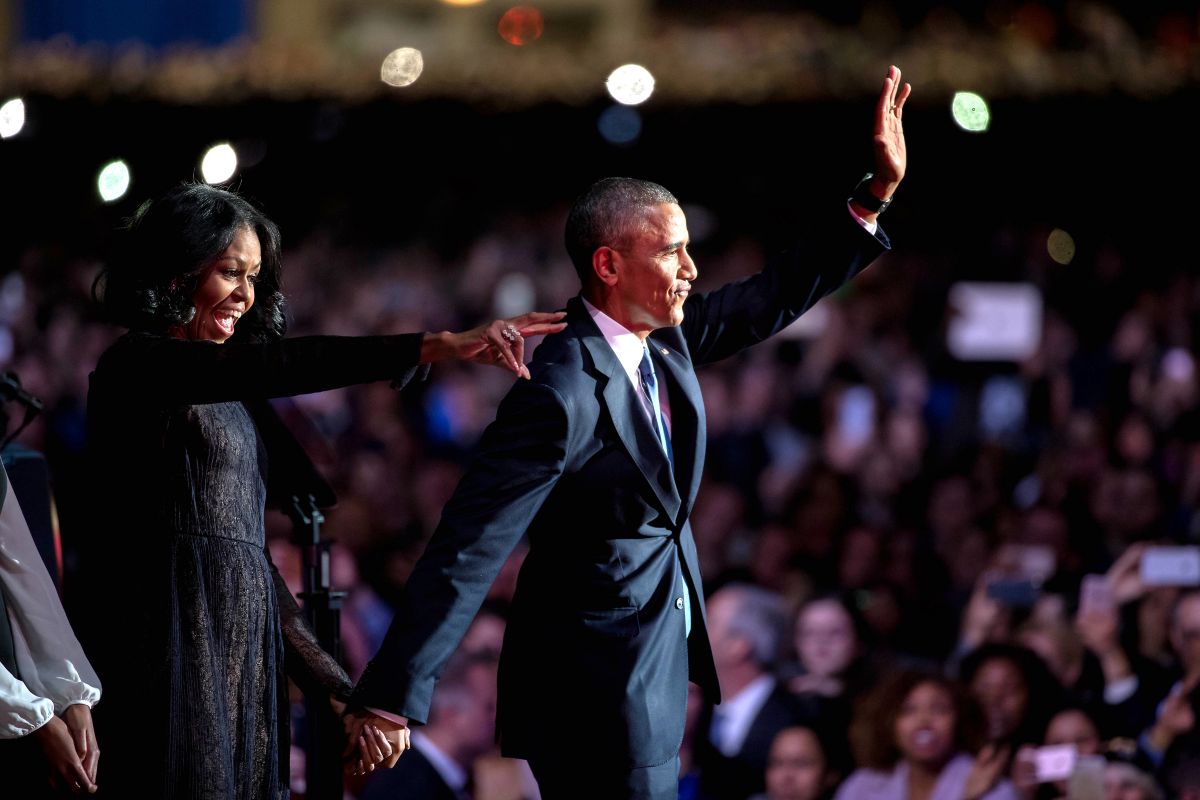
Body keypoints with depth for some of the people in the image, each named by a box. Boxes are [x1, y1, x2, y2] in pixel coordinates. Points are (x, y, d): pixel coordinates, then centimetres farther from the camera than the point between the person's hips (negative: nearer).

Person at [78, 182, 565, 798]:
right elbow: (280, 366, -22)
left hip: (247, 653, 8)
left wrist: (332, 688, 16)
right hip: (173, 648, -8)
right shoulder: (137, 368, -6)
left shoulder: (228, 397, 21)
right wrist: (435, 347, -30)